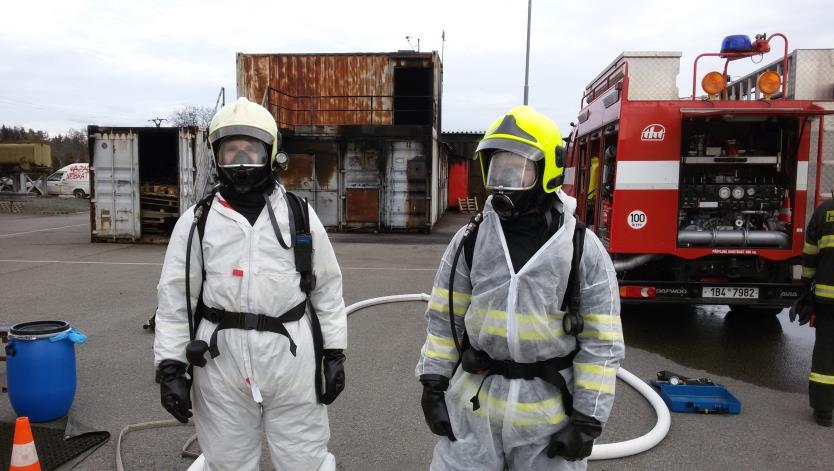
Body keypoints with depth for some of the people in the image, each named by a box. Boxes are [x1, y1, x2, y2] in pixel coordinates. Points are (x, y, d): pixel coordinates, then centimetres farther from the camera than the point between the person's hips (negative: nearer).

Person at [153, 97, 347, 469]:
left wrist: (334, 353, 3)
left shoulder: (300, 214, 1)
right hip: (220, 361, 1)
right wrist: (170, 366, -1)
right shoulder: (196, 221, 1)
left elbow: (327, 288, 5)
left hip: (292, 356, 0)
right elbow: (175, 298, 3)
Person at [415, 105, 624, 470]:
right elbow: (443, 318, 3)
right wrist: (433, 384, 0)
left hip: (550, 412, -1)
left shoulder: (582, 249, -9)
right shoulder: (470, 239, -2)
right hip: (474, 405, 2)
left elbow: (601, 341, -7)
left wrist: (588, 418, -9)